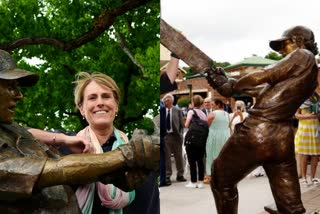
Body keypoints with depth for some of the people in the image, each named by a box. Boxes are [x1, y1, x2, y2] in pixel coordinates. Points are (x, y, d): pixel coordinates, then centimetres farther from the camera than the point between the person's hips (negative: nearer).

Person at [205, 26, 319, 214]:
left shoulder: (303, 56, -2)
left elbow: (264, 76, -9)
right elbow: (267, 90, 17)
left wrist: (230, 86, 6)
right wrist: (226, 82, 14)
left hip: (257, 132, -8)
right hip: (283, 138, 8)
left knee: (222, 180, 15)